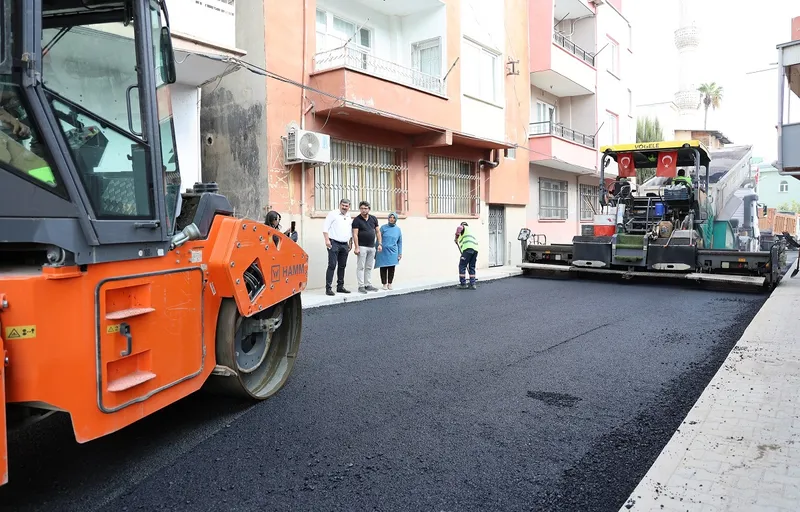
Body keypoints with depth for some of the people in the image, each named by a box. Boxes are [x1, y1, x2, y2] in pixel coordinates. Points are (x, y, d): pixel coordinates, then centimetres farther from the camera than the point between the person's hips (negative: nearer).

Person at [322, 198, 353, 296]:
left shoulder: (349, 217, 17)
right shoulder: (333, 214, -2)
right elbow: (325, 227, -7)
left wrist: (350, 243, 17)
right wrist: (327, 240, -15)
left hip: (344, 244, 6)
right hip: (334, 243, -6)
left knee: (342, 266, 10)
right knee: (332, 265, -10)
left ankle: (340, 287, 19)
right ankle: (328, 288, -10)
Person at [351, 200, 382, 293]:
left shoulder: (373, 218, 8)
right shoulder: (357, 220, -6)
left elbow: (377, 232, 13)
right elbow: (355, 234, -11)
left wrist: (379, 244, 5)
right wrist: (356, 247, -17)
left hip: (372, 247, 5)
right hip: (362, 247, -5)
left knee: (369, 267, 10)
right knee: (361, 267, -3)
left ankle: (368, 285, 16)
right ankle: (361, 286, 0)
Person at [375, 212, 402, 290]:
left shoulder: (398, 229, 7)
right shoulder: (383, 227, 0)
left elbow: (400, 242, 11)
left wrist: (400, 253, 7)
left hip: (393, 252, 2)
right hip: (383, 252, -2)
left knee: (391, 268, 3)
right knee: (383, 268, 3)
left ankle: (390, 283, 15)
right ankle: (384, 284, 14)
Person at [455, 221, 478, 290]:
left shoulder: (464, 228, 15)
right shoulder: (470, 231, 36)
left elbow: (459, 228, -12)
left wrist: (456, 238, 2)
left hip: (468, 248, -7)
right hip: (475, 249, 7)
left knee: (462, 266, 1)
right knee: (472, 267, 13)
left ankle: (463, 284, 1)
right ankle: (472, 284, 10)